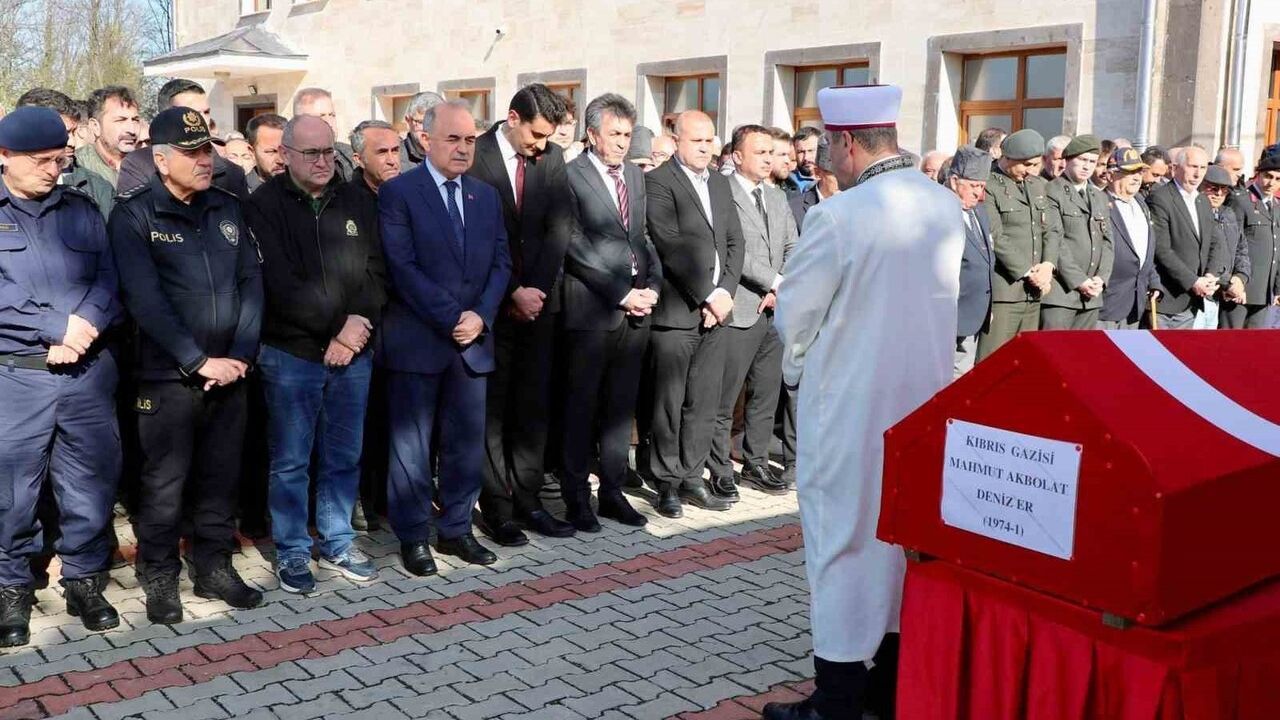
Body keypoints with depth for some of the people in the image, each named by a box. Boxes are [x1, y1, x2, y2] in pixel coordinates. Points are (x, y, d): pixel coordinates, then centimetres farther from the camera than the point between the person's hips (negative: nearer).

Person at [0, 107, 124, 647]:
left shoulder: (83, 210, 12)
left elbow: (110, 280, 3)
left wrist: (84, 325, -15)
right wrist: (55, 330, -14)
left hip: (89, 372, 2)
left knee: (90, 486, 8)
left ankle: (85, 580, 23)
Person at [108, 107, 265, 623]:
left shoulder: (227, 208, 8)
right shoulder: (133, 214, -6)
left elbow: (251, 282, 6)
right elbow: (144, 299, -14)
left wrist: (241, 354, -5)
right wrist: (200, 361, -17)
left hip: (229, 373, 4)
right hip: (167, 376, -4)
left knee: (221, 478, 12)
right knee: (164, 483, 5)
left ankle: (214, 567, 26)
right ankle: (159, 578, 21)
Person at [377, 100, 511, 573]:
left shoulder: (486, 196, 12)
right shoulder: (398, 193, -5)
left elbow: (501, 262, 9)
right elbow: (402, 267, -12)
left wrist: (480, 315, -7)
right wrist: (452, 317, -15)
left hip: (473, 339, 5)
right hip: (416, 340, -5)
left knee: (468, 441, 10)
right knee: (412, 444, 4)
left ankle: (456, 529, 23)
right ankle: (413, 536, 17)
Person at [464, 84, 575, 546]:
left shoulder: (552, 157, 5)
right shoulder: (474, 158, -8)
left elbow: (559, 227, 1)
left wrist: (535, 289, -9)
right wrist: (513, 293, -13)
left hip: (538, 299, 4)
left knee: (534, 405, 7)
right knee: (493, 407, 3)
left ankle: (528, 499, 16)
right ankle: (496, 508, 10)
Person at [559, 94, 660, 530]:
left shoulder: (636, 176, 15)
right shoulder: (571, 176, -6)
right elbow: (577, 247, -11)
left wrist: (652, 285, 1)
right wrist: (622, 293, -12)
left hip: (636, 305, 6)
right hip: (592, 308, -6)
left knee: (621, 405, 11)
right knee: (581, 407, 3)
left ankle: (613, 491, 21)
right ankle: (576, 498, 13)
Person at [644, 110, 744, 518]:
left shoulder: (720, 183, 16)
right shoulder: (659, 182, -5)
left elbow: (734, 242, 13)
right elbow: (670, 246, -13)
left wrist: (725, 292, -2)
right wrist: (707, 295, -12)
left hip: (716, 312, 6)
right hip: (676, 311, -6)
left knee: (704, 404, 9)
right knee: (670, 403, 1)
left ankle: (691, 478, 19)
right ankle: (668, 482, 12)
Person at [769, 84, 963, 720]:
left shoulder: (838, 216, -20)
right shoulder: (947, 207, 1)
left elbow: (794, 314, -10)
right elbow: (939, 297, 10)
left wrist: (796, 368, 10)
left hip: (850, 403, -6)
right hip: (925, 393, 7)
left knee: (845, 538, 4)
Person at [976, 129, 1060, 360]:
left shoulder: (1039, 186, 18)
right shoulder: (989, 187, -7)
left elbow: (1052, 230, 15)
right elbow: (996, 239, -13)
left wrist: (1048, 264, -3)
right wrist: (1028, 272, -12)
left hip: (1034, 292, 7)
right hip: (1003, 290, -7)